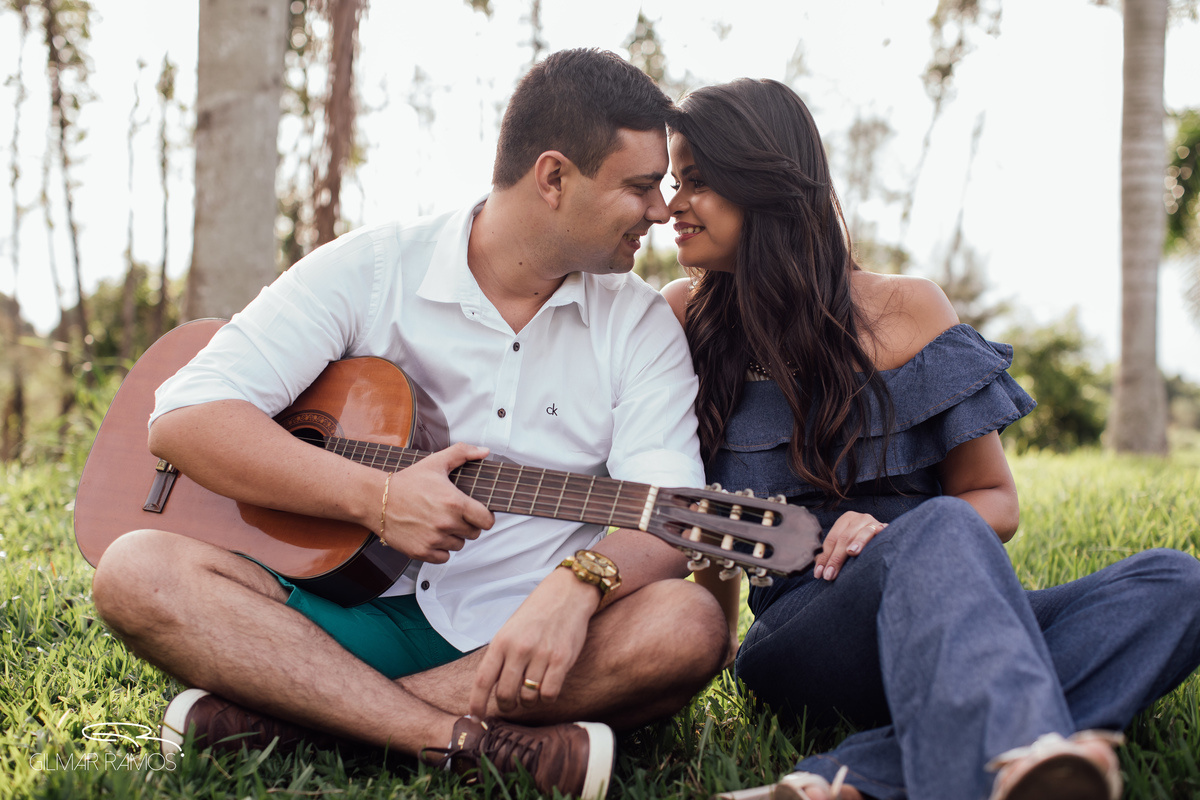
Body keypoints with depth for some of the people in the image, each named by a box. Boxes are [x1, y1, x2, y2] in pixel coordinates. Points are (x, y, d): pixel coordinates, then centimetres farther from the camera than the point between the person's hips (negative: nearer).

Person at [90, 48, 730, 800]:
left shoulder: (643, 326, 4)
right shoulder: (369, 271, 0)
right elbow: (182, 418, -8)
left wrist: (582, 581, -32)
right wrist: (375, 498, -21)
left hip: (516, 646, 1)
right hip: (354, 616, 0)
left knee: (688, 626, -29)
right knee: (139, 571, -23)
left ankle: (270, 714, -26)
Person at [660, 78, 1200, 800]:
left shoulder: (906, 310, 4)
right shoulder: (684, 319, 7)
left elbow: (996, 499, 7)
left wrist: (892, 537, -13)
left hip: (935, 618, 3)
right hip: (798, 626, -2)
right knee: (941, 532, -33)